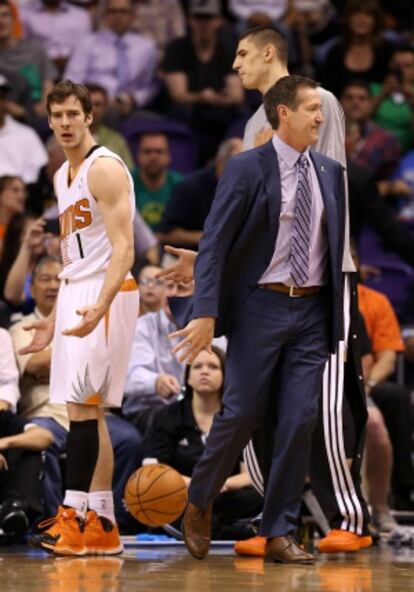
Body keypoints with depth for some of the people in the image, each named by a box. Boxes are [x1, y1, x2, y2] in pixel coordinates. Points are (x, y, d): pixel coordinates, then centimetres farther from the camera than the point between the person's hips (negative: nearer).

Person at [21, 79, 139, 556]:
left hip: (105, 294, -9)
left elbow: (123, 249, -20)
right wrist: (54, 318, 24)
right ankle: (101, 525, 10)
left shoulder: (104, 169, -12)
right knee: (89, 410, 8)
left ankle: (76, 515, -13)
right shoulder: (63, 175, 17)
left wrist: (100, 306, -33)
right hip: (75, 295, 10)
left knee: (81, 405, -13)